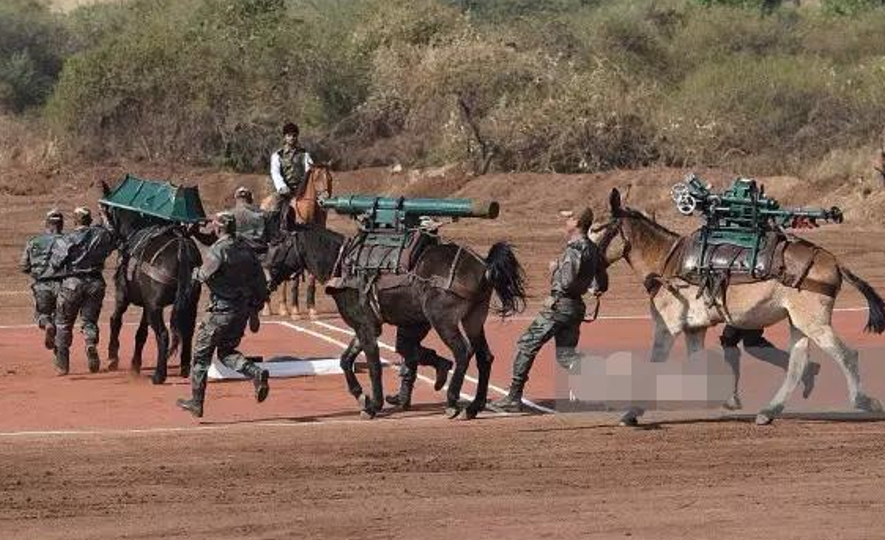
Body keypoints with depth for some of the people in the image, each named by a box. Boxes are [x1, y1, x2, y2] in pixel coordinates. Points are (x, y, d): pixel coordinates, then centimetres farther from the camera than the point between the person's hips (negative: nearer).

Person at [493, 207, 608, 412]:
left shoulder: (574, 250, -17)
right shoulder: (594, 250, 11)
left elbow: (567, 283, -24)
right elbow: (602, 285, 16)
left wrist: (555, 269, -7)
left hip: (559, 305, -8)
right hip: (577, 308, 9)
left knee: (526, 346, 2)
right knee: (566, 354, 12)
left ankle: (514, 397, 4)